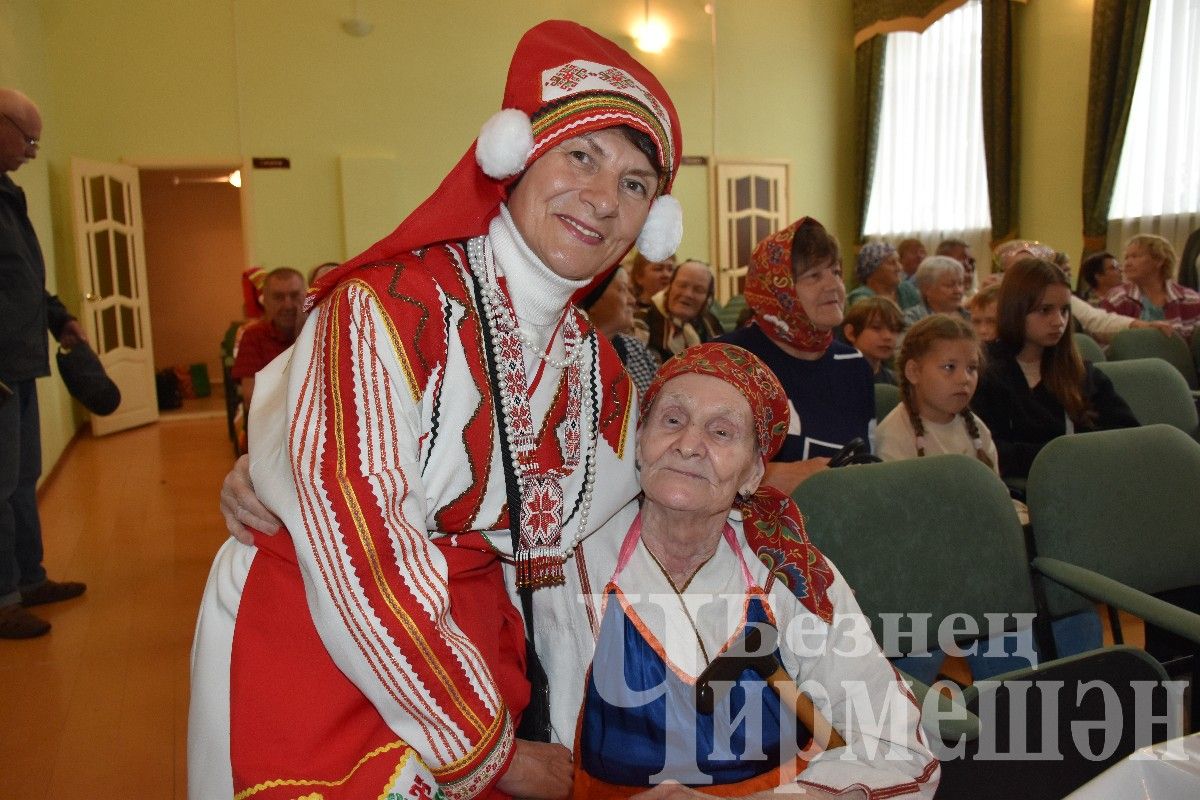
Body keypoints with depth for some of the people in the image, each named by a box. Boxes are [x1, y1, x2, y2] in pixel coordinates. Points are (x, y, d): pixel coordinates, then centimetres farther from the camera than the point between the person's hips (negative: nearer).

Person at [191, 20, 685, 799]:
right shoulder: (386, 308, -20)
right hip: (322, 685, -5)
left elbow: (551, 559, 9)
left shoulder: (598, 372, 1)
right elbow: (359, 559, -23)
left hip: (475, 669, 6)